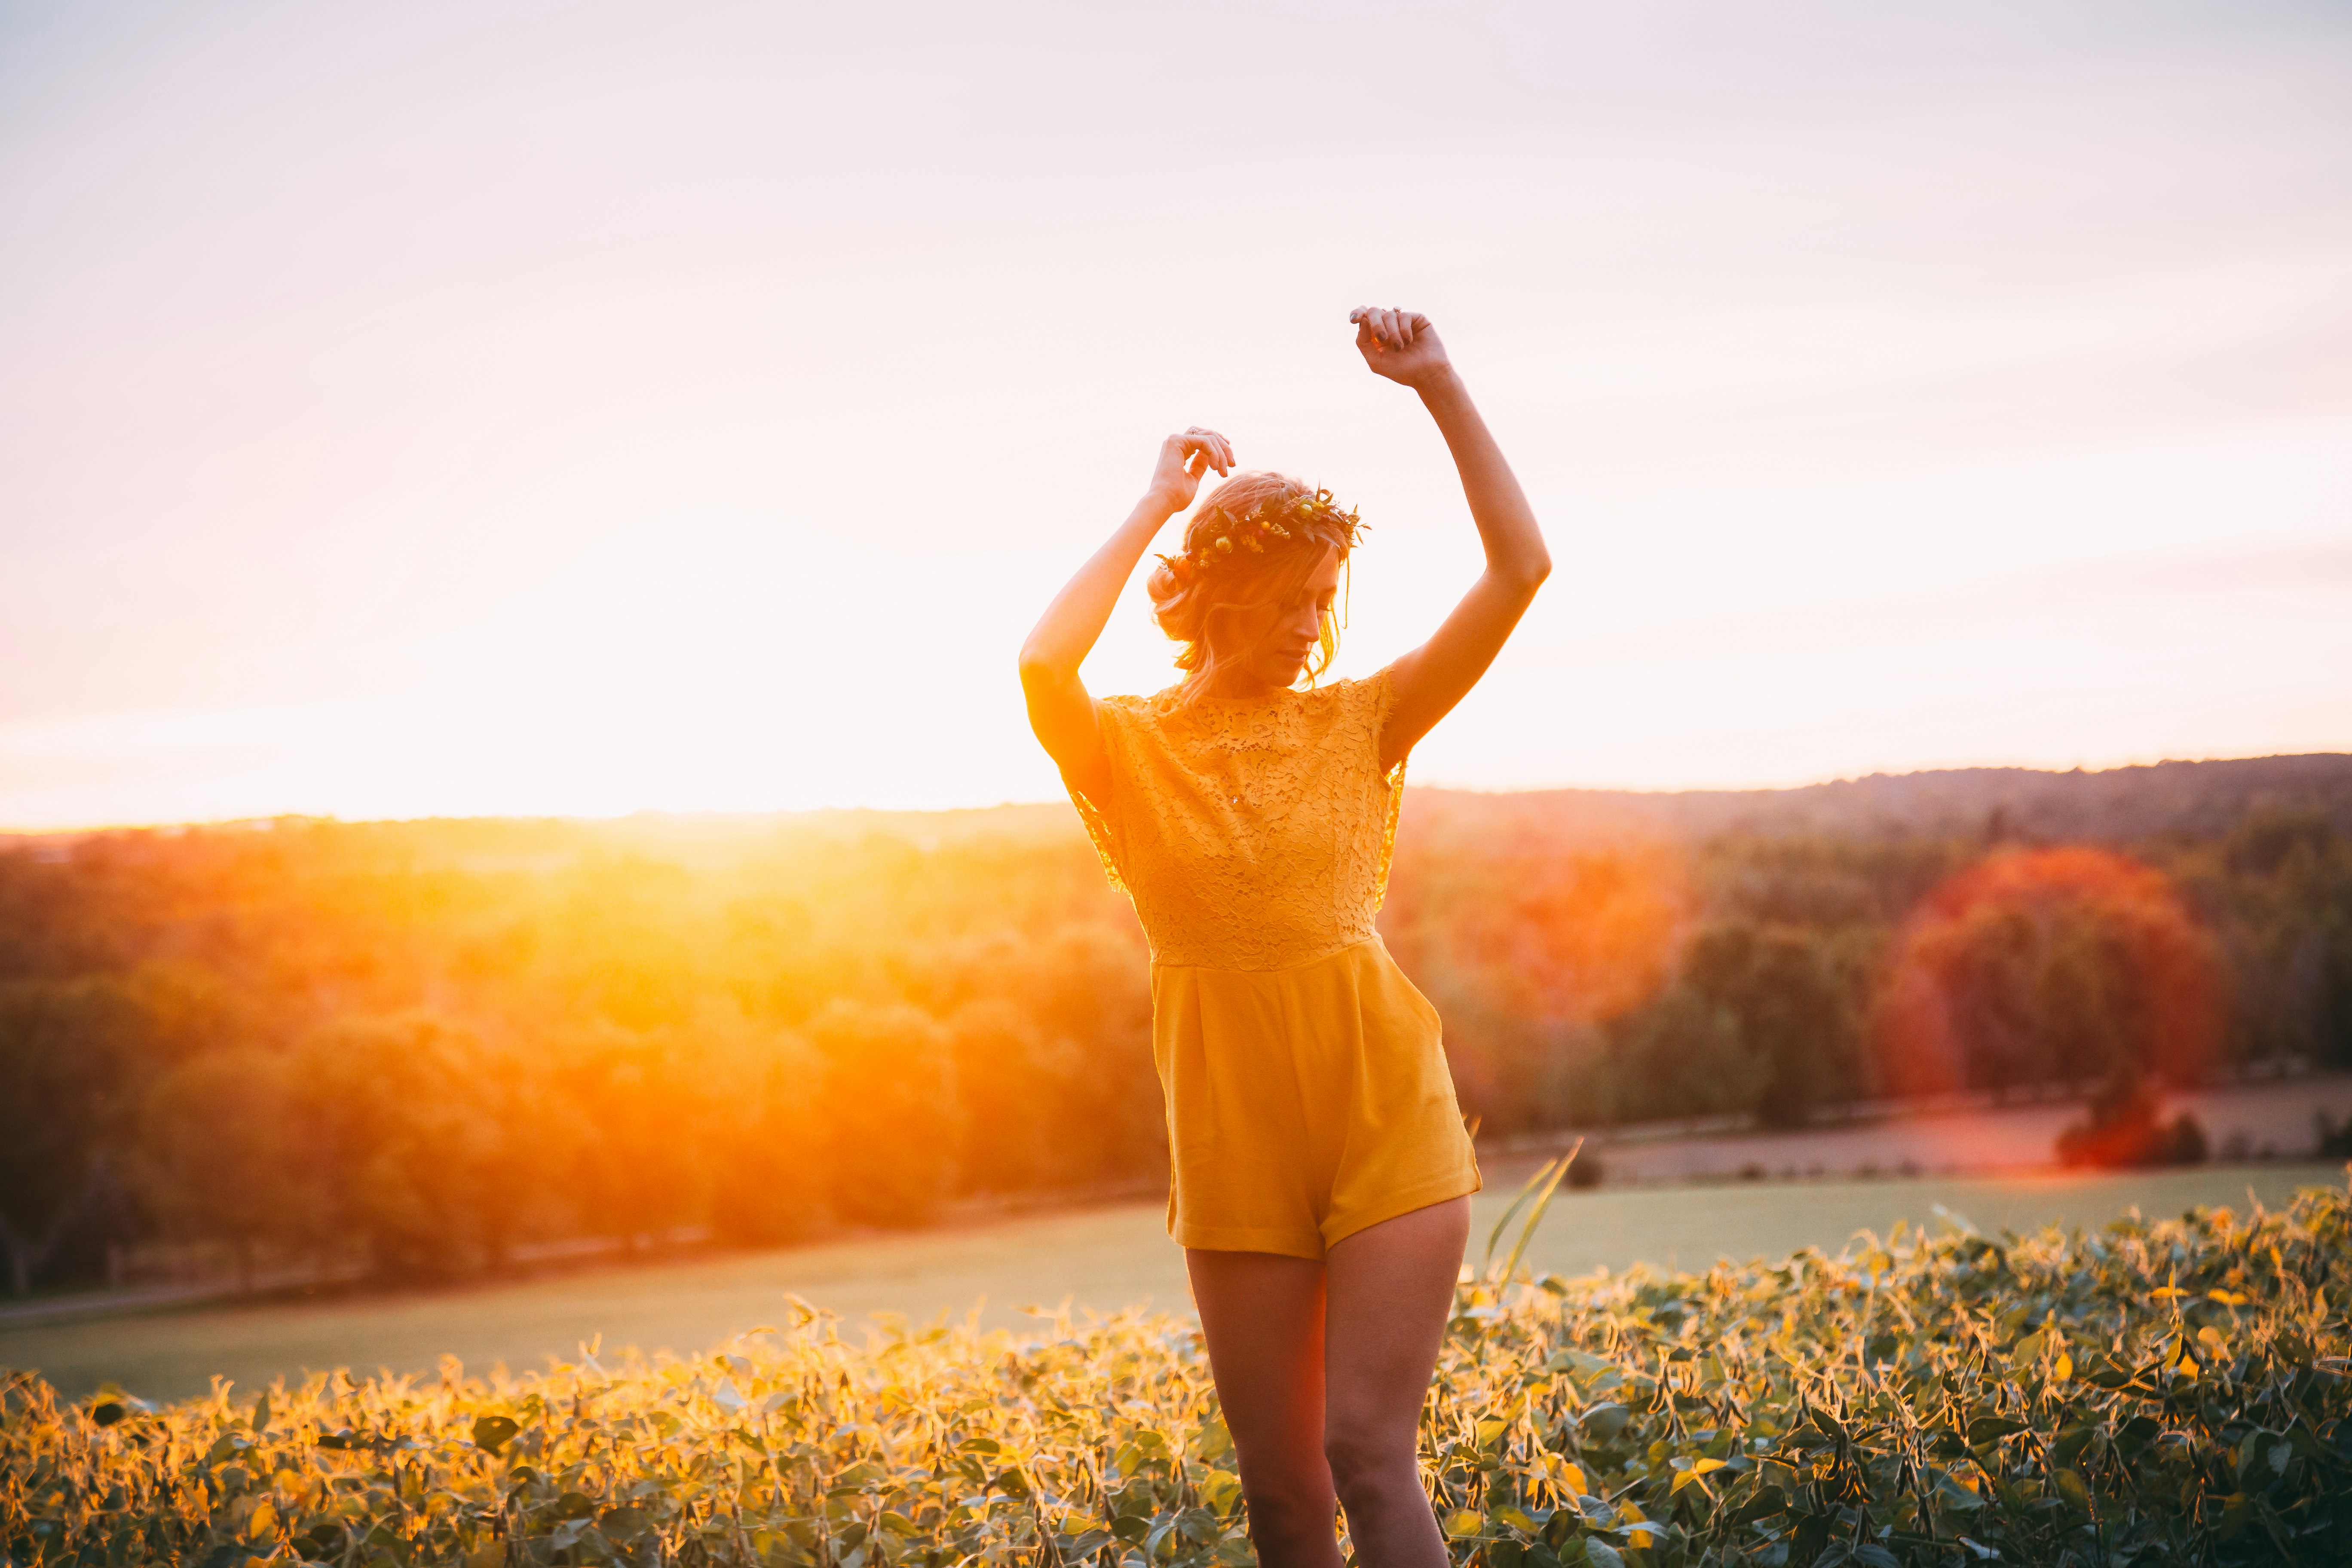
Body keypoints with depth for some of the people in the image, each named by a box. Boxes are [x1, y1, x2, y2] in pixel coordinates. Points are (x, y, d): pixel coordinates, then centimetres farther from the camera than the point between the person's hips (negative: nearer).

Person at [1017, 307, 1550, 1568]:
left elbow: (1519, 570, -3)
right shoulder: (1132, 751, -1)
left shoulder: (1359, 722, 3)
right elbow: (1042, 670, -24)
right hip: (1237, 1144, 1)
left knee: (1366, 1451, -11)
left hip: (1385, 1120, -1)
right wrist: (1154, 509, -13)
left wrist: (1440, 389, -7)